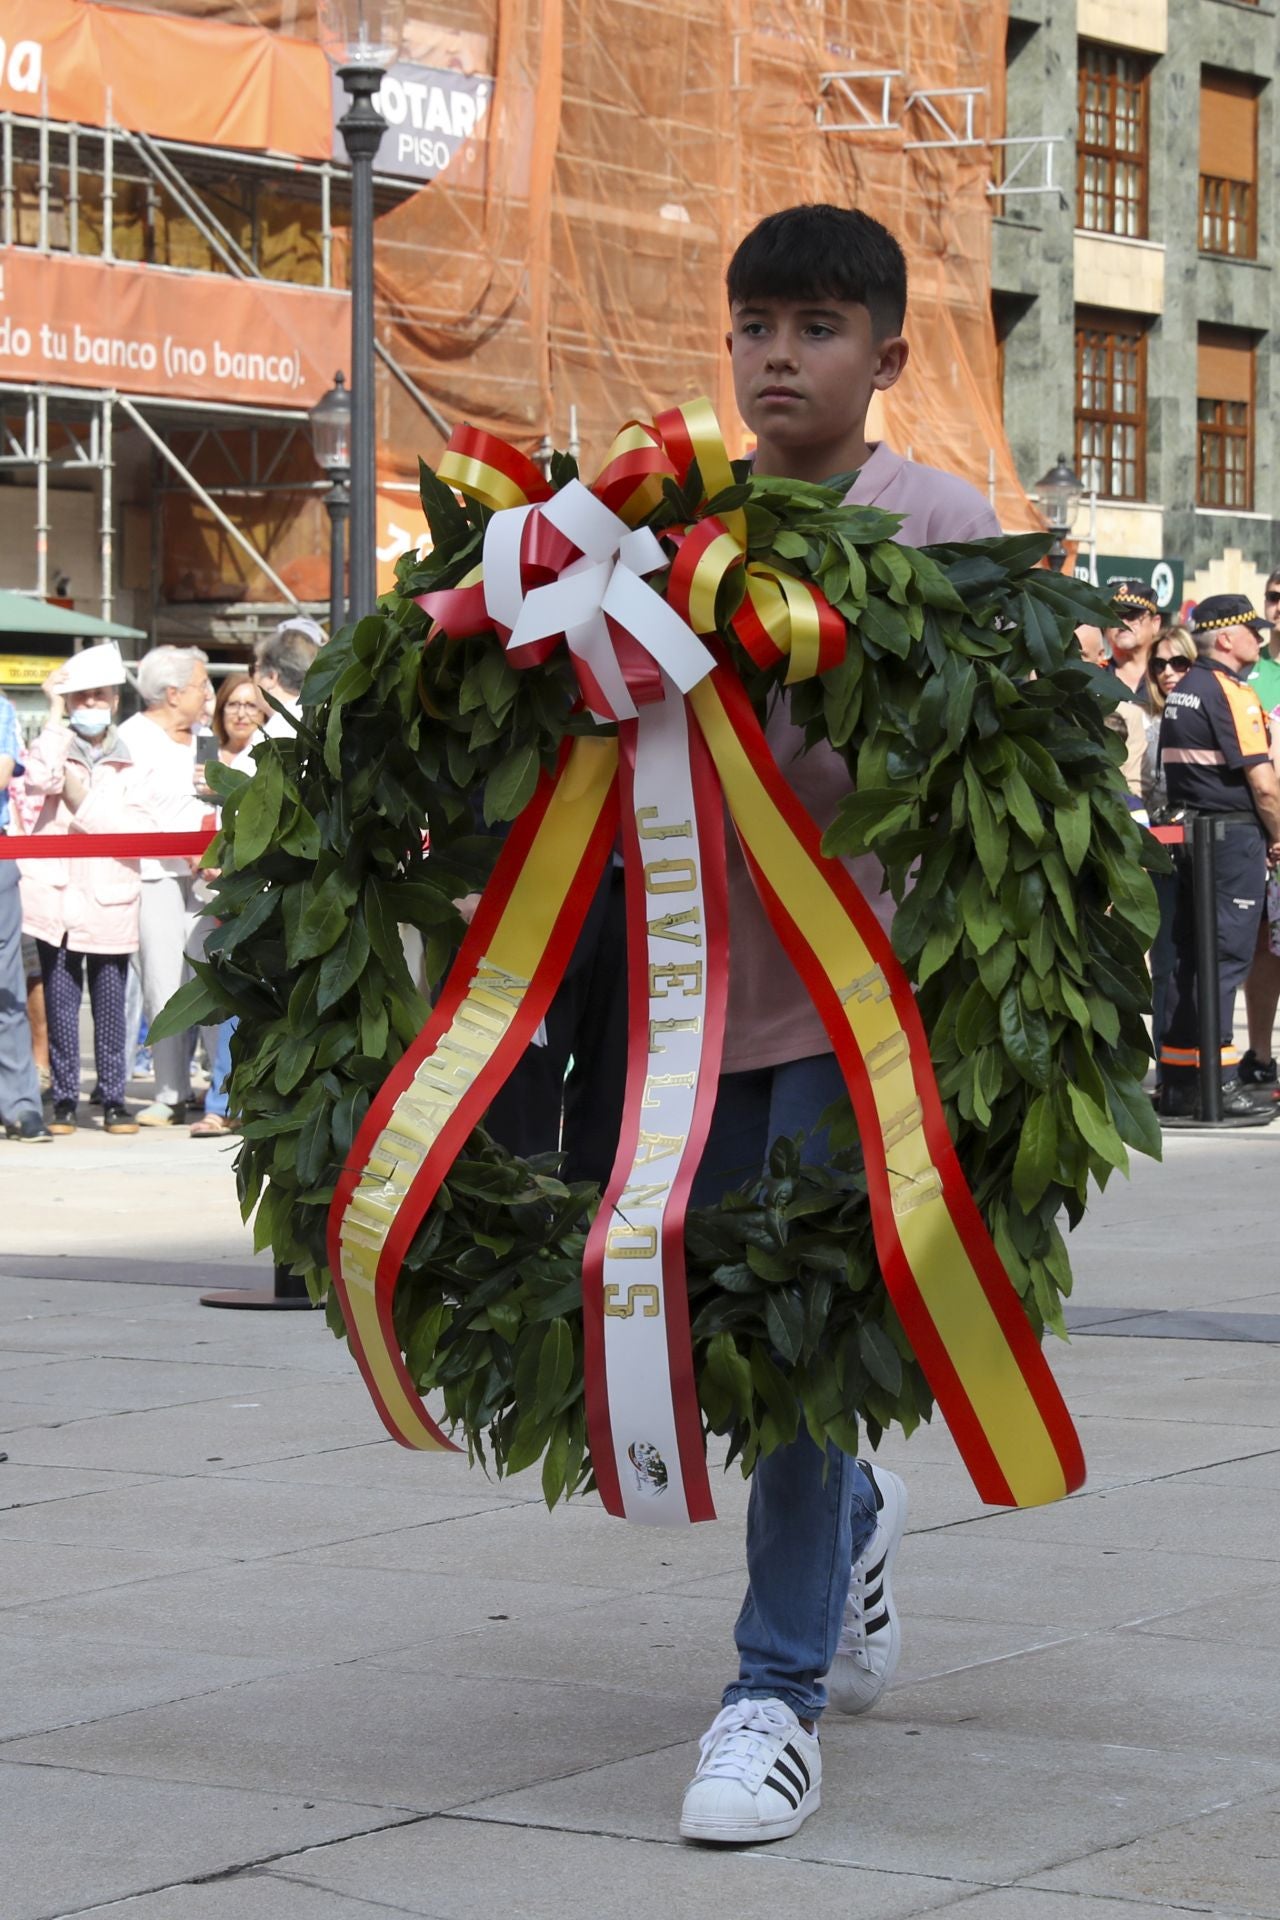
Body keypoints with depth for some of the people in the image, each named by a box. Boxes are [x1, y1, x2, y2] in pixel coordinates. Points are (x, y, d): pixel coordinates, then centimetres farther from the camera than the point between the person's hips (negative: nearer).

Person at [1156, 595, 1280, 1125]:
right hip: (1233, 840, -9)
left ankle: (1178, 1082, 12)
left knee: (1189, 956, 10)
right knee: (1226, 957, -7)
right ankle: (1218, 1086, -8)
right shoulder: (1231, 693, -13)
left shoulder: (1181, 691, 13)